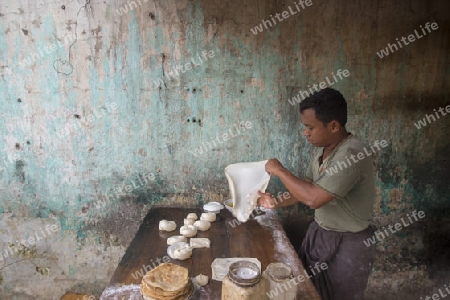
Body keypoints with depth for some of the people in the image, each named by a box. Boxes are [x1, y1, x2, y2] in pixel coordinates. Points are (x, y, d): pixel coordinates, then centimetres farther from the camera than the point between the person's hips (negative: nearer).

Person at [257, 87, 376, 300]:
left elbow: (314, 198, -34)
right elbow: (307, 187, 9)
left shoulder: (353, 154, -30)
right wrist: (277, 203, -2)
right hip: (319, 232, 8)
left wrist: (279, 170, -23)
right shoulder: (321, 148, -2)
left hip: (348, 244, -8)